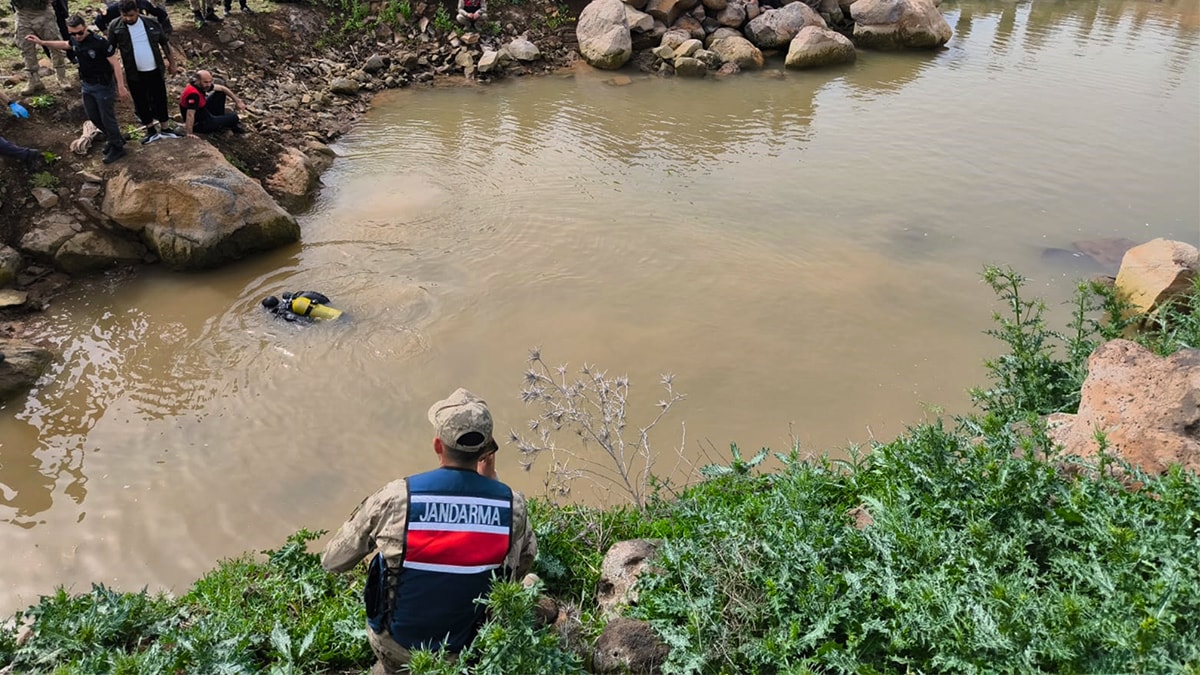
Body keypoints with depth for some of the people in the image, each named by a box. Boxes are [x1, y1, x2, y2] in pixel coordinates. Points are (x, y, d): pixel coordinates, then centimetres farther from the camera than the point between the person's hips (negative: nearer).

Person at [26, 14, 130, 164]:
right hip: (87, 85, 8)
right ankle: (114, 138, 37)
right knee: (92, 116, 18)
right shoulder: (75, 40, -2)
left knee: (107, 118, 3)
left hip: (103, 86, -8)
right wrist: (42, 42, 19)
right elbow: (64, 45, 22)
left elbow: (115, 63, -22)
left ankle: (117, 148, 19)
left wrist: (121, 86, -23)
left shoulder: (99, 42, -25)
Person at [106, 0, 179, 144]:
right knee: (141, 103, 8)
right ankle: (151, 131, 21)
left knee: (160, 100, 10)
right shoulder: (115, 27, -9)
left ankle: (163, 129, 24)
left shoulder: (152, 23, -6)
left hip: (155, 71, 1)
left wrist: (172, 63, 8)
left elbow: (165, 43, 5)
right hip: (134, 74, -1)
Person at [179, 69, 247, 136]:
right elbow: (190, 115, -41)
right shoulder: (193, 94, -36)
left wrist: (237, 101, 4)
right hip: (200, 124, -10)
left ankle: (220, 119, 23)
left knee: (220, 93, 10)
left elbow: (221, 88, 5)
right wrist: (189, 134, -43)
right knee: (233, 117, -3)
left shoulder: (202, 85, -8)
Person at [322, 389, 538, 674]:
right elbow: (525, 558, 1)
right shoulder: (513, 505, -20)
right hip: (462, 651, 1)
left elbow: (332, 561, -12)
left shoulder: (395, 498, -24)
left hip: (394, 644, 0)